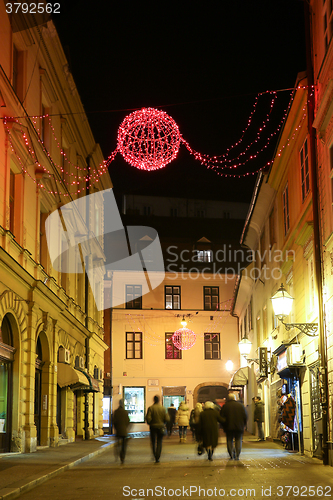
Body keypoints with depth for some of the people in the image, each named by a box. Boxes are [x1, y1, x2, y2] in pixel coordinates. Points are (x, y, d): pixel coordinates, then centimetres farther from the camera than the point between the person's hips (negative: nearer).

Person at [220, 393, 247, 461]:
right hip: (239, 427, 1)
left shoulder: (225, 406, -2)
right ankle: (237, 456, -1)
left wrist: (224, 427, 10)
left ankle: (231, 456, 5)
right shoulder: (240, 405, 2)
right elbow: (245, 416, 3)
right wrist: (243, 425, 13)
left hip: (229, 427, -1)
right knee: (238, 440, 6)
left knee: (230, 441, 8)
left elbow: (222, 418, 0)